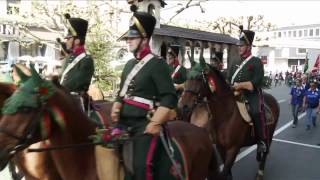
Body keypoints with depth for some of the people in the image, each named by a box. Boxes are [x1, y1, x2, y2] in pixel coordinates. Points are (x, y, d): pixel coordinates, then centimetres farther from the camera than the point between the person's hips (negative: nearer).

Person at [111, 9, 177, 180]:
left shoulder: (157, 64, -9)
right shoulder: (129, 64, 14)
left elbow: (169, 98, -16)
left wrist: (155, 124, -21)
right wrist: (115, 110, 4)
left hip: (145, 124, -7)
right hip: (124, 123, 8)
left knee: (140, 166, -14)